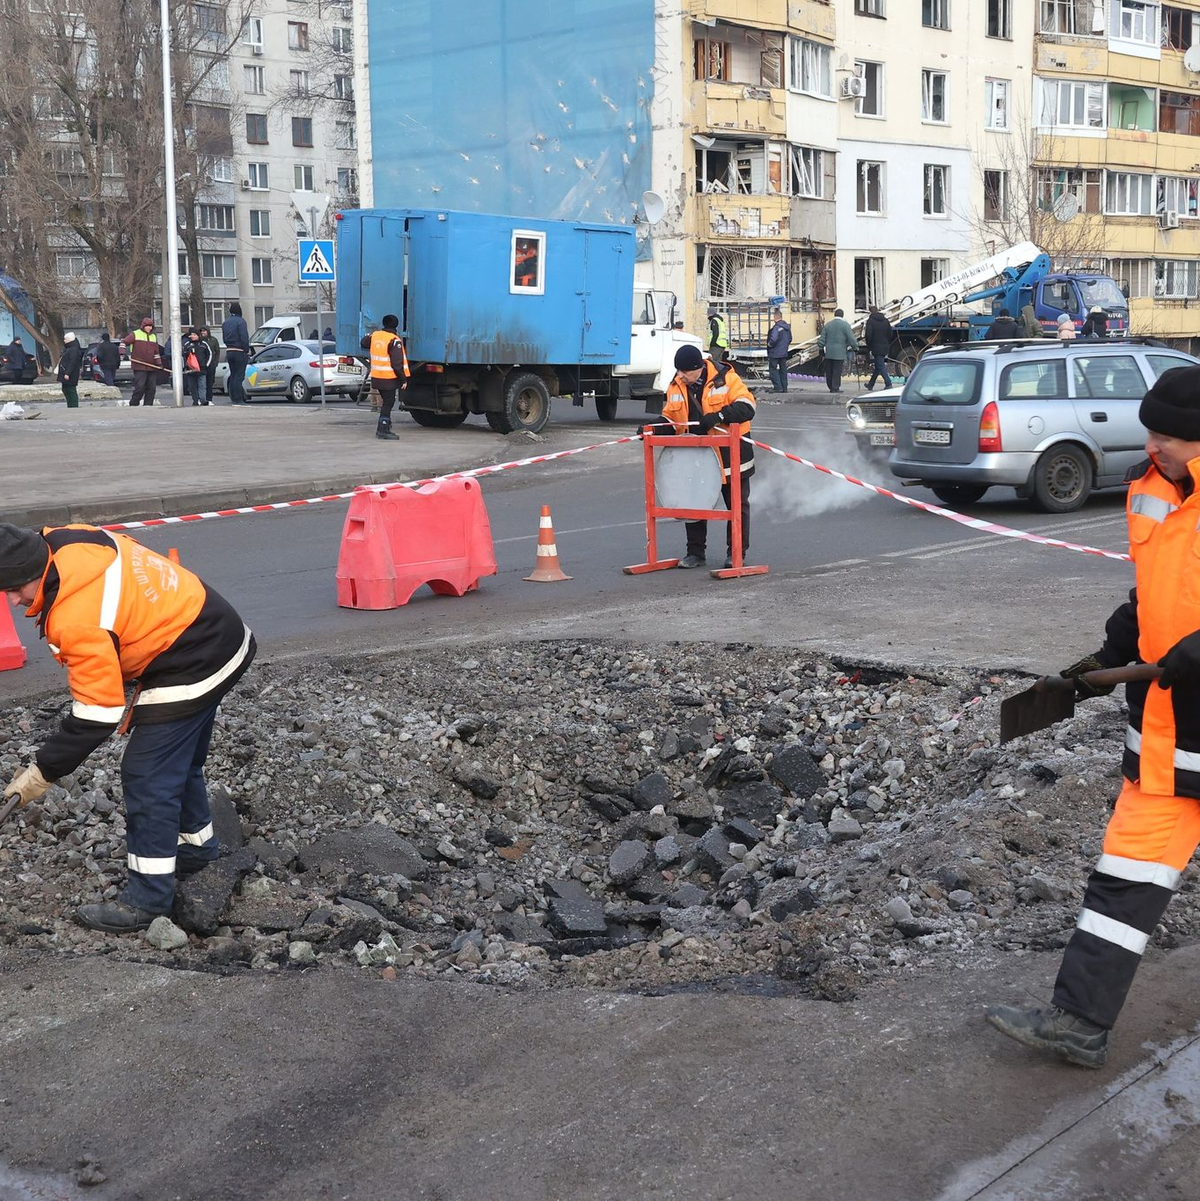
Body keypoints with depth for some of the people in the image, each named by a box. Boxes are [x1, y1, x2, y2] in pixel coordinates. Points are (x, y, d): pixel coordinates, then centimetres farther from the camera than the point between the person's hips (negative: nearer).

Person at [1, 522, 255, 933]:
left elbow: (96, 716, -24)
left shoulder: (78, 619, -30)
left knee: (147, 776, -7)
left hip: (191, 668, -10)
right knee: (179, 759, 25)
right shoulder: (64, 540, -6)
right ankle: (197, 844, 43)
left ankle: (147, 898, -1)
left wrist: (42, 772, -15)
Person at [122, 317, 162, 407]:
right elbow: (124, 342, -6)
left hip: (152, 367, 6)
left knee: (151, 388, 3)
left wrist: (159, 363, 17)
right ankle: (133, 404, -1)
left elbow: (156, 352, 24)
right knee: (140, 387, -12)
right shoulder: (135, 334, 2)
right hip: (139, 367, -6)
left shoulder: (154, 336, 20)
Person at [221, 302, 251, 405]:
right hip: (239, 352, -7)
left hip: (229, 351, 7)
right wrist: (247, 350, -10)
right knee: (239, 376, -6)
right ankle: (238, 399, -7)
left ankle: (233, 398, 16)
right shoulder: (240, 321, -13)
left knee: (233, 375, 14)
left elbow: (224, 338, 17)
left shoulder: (225, 322, 12)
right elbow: (244, 338, -18)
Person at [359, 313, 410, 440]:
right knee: (388, 402, -2)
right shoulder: (395, 341, -16)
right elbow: (397, 364, -19)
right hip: (389, 378, -7)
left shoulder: (375, 335, 4)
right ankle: (383, 429, -3)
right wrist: (403, 379, -14)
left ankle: (382, 429, 20)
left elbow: (363, 344, 25)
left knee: (386, 402, 18)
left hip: (376, 376, 7)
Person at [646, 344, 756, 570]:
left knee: (737, 505, 6)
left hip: (730, 454, -4)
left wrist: (720, 415, -33)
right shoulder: (676, 386, 2)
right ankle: (695, 552, 19)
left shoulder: (725, 378, -13)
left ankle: (736, 552, 18)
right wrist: (654, 429, -10)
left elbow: (746, 407, -19)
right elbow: (671, 418, 10)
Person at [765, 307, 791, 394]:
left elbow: (773, 339, -28)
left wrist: (769, 345, -10)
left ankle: (777, 387, -8)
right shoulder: (787, 327, 9)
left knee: (773, 369, -1)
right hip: (784, 353, 9)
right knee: (783, 370, 13)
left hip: (775, 353, -9)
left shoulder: (777, 327, -20)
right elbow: (790, 339, 18)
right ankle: (784, 387, 16)